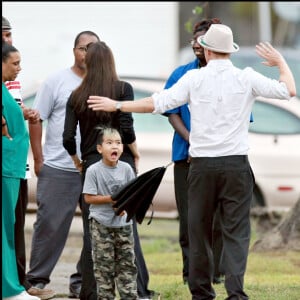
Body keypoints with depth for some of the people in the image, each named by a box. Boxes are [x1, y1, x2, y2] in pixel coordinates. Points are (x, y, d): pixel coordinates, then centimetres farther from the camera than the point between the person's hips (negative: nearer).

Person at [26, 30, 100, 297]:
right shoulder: (57, 81, 1)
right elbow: (37, 120, 2)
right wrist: (38, 159, -3)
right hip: (58, 169, -3)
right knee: (51, 225, 0)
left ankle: (84, 280, 12)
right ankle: (37, 280, 10)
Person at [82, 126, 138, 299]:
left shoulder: (126, 169, 1)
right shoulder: (93, 171, -10)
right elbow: (88, 198, -10)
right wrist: (111, 199, -19)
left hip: (123, 223, 4)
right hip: (101, 224, -3)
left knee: (127, 262, 6)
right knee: (104, 264, 0)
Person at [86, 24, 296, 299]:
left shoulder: (194, 79, -1)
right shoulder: (246, 78, -1)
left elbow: (157, 103, -5)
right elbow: (288, 91, 3)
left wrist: (116, 105, 3)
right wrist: (281, 62, 20)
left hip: (202, 165, 1)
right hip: (236, 163, -1)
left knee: (200, 230, 11)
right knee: (236, 230, 0)